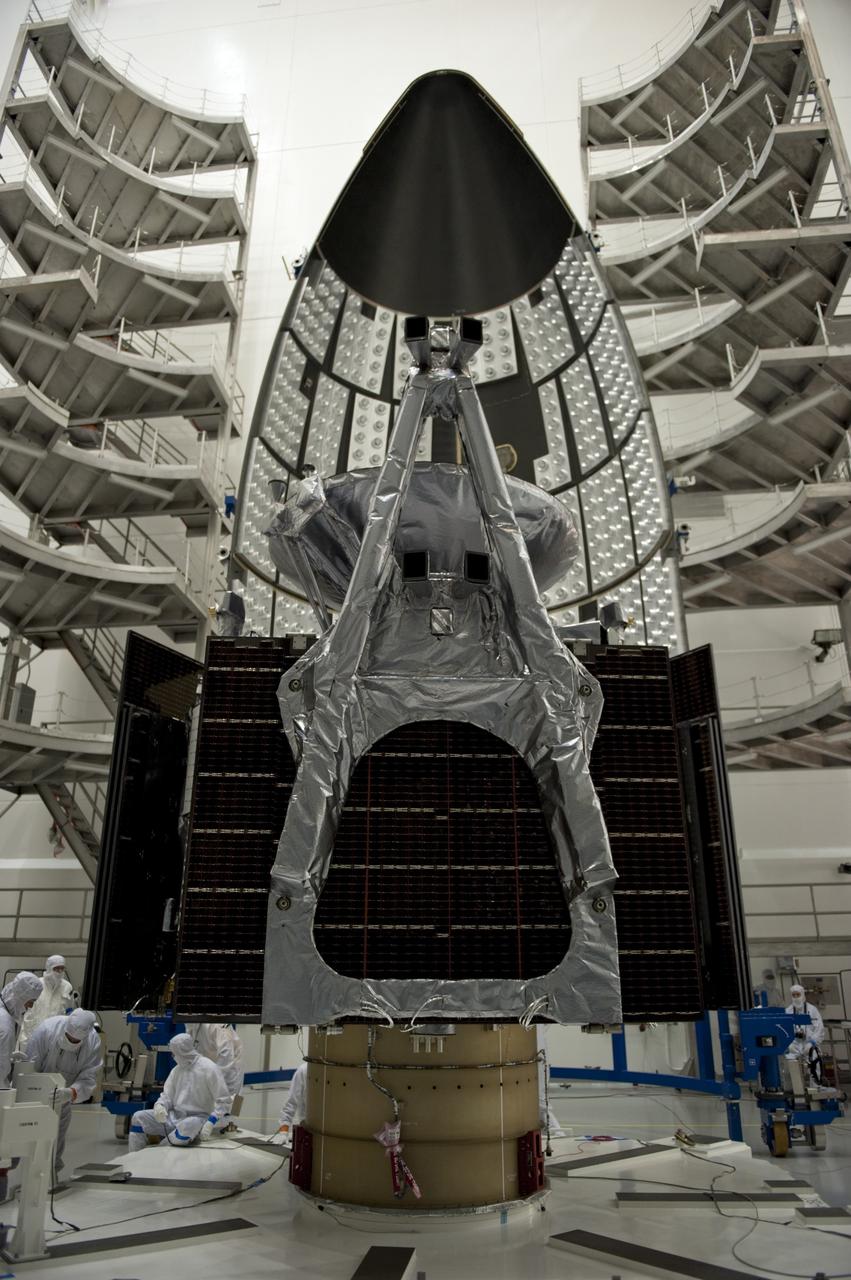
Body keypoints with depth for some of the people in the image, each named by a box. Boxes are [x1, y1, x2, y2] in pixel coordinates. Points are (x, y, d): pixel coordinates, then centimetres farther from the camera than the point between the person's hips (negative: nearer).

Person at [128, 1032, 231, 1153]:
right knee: (139, 1118, -6)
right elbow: (167, 1095, 10)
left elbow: (224, 1101, -11)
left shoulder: (208, 1068, -11)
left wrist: (210, 1123, -24)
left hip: (198, 1118, -7)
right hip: (175, 1116, 7)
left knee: (188, 1126, -41)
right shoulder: (177, 1070, 10)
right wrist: (159, 1106, -14)